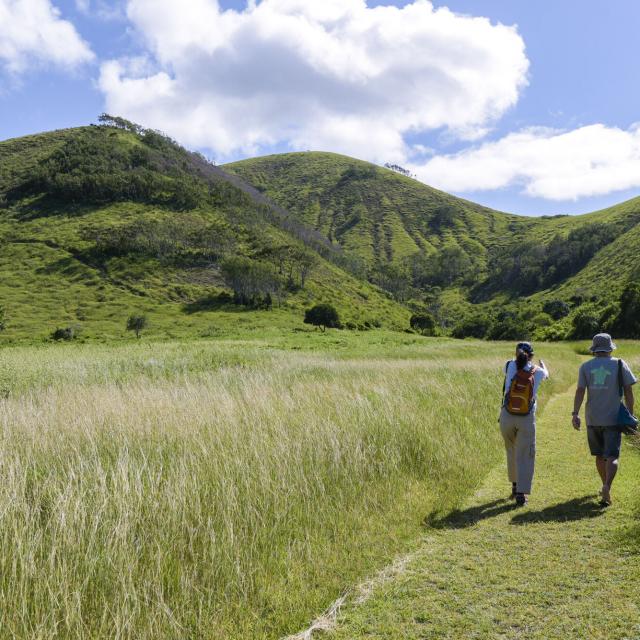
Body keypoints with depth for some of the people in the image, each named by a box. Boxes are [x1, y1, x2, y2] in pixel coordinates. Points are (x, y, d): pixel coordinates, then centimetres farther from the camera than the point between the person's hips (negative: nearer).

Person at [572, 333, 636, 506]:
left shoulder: (586, 366, 4)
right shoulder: (620, 365, 1)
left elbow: (580, 391, -5)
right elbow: (628, 392, 0)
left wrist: (575, 413, -10)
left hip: (592, 419, 2)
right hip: (613, 418, -2)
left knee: (599, 455, 17)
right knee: (612, 456, -5)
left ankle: (605, 486, 31)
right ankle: (607, 487, -26)